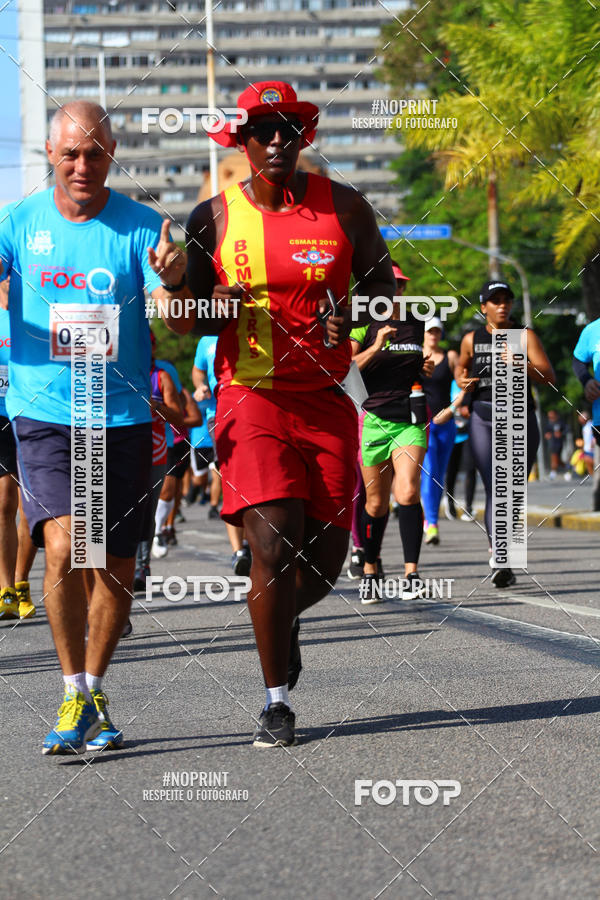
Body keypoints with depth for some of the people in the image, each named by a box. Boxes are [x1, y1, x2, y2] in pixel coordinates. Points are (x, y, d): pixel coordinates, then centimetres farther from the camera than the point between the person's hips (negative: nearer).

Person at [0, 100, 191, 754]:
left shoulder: (141, 227, -1)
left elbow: (178, 323, -8)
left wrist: (173, 283, -30)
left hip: (122, 418, 1)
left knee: (116, 568, 6)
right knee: (64, 547, -19)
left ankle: (94, 694, 26)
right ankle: (75, 698, -7)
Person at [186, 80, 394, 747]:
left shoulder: (343, 207, 3)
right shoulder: (214, 217, 1)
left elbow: (383, 282, 12)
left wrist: (351, 312, -10)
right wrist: (219, 308, -16)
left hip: (324, 399, 2)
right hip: (251, 397, -2)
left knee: (325, 557, 3)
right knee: (274, 544, -15)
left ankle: (284, 618, 40)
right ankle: (276, 701, -2)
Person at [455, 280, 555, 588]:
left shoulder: (526, 336, 3)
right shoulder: (472, 339, 8)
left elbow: (549, 377, -5)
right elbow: (460, 368, 28)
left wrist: (521, 365, -21)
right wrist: (461, 381, 5)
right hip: (484, 420, 0)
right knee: (495, 490, -15)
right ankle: (500, 562, -24)